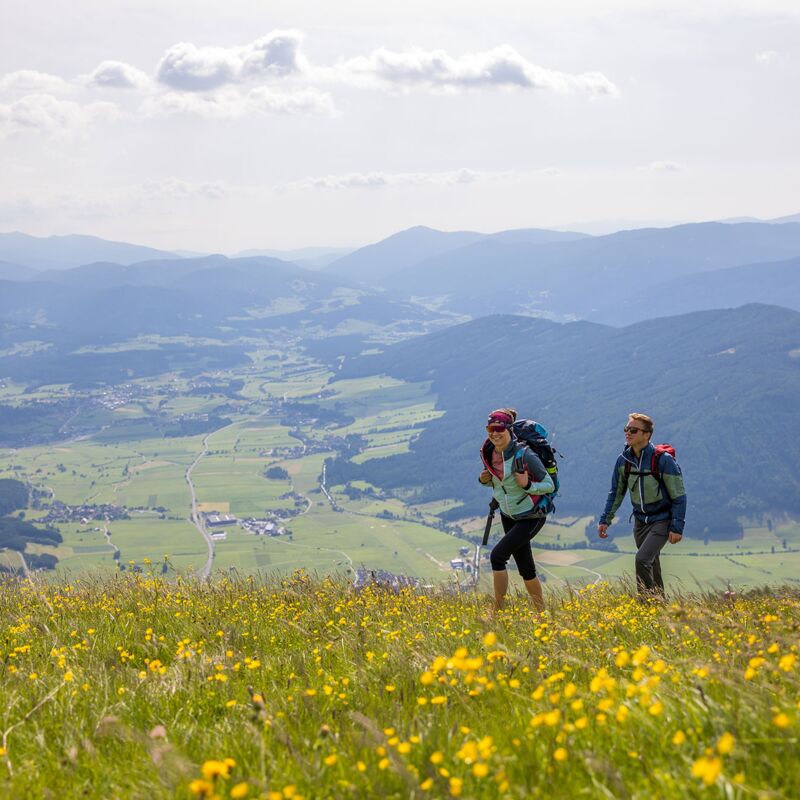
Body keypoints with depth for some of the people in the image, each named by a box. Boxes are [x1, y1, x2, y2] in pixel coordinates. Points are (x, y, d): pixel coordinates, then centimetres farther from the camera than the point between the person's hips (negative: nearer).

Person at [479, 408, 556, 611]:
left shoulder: (524, 455, -24)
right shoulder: (488, 453, -5)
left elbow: (550, 486, -15)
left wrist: (527, 485, -31)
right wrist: (484, 479, -8)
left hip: (531, 518, -7)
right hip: (508, 516, 7)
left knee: (498, 555, -19)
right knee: (525, 568, 13)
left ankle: (498, 610, -10)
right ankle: (541, 611, 29)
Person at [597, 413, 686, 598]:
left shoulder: (663, 460, -19)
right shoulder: (624, 460, -2)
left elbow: (679, 496, -14)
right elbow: (616, 492, 12)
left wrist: (677, 528, -17)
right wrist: (605, 520, 6)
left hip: (662, 520, -6)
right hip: (640, 519, 6)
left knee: (643, 559, -22)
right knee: (651, 565, 15)